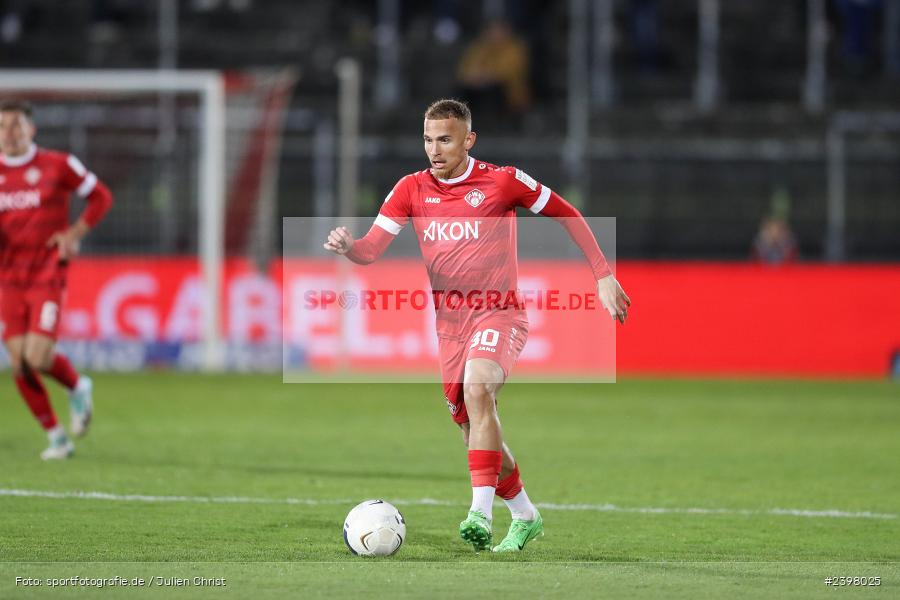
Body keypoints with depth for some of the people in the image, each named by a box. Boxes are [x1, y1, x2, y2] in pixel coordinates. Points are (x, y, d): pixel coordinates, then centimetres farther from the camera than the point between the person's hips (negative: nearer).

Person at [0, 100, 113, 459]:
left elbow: (100, 196, 7)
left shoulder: (57, 166, -3)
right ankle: (57, 438, 12)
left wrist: (75, 233, -6)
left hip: (47, 278, -4)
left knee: (38, 359, -17)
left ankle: (78, 388, 17)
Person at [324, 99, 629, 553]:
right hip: (449, 323, 5)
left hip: (499, 312, -5)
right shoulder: (412, 189, 4)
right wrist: (347, 247, -28)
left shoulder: (502, 181, -5)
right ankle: (525, 517, 30)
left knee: (477, 388, -32)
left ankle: (481, 510, -37)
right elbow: (372, 249, -4)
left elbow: (564, 213, 6)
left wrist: (603, 276, 2)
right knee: (474, 430, 8)